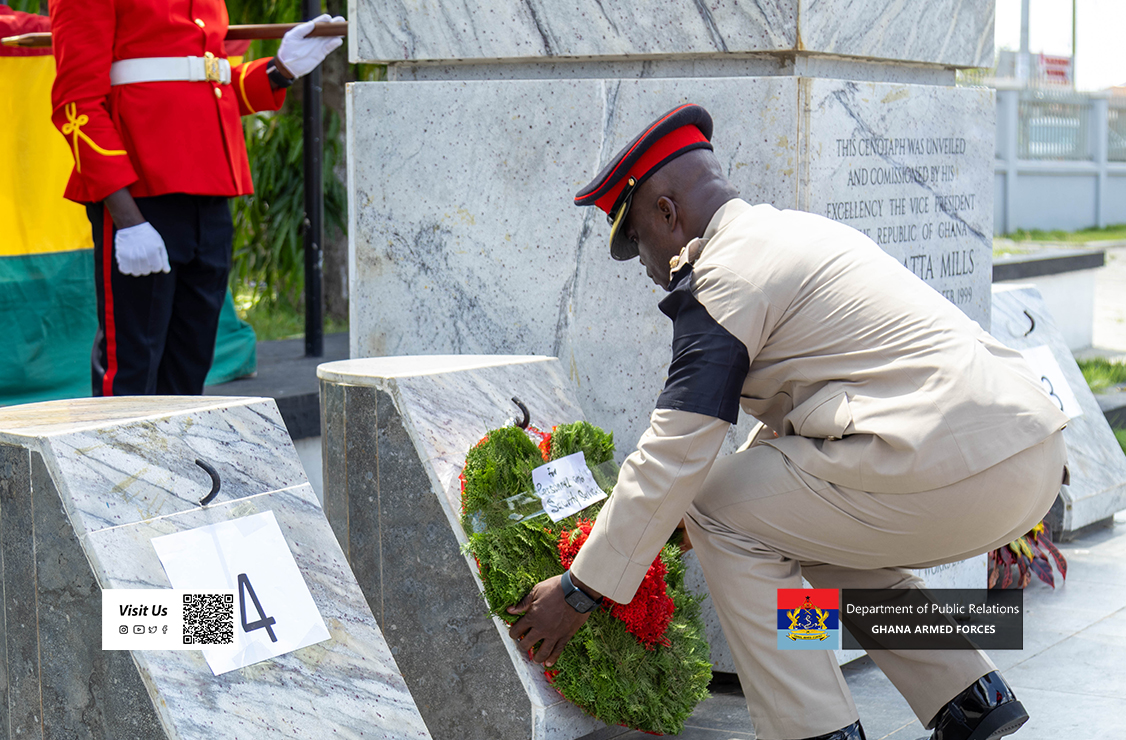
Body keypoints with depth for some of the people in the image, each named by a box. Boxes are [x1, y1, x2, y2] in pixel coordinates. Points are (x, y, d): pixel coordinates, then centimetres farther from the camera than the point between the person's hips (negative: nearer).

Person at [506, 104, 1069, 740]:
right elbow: (786, 413, 37)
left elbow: (672, 458, -7)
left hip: (956, 467, -10)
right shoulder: (801, 230, 25)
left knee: (720, 510, 3)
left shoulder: (725, 274, -4)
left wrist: (580, 591, 1)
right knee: (818, 526, 28)